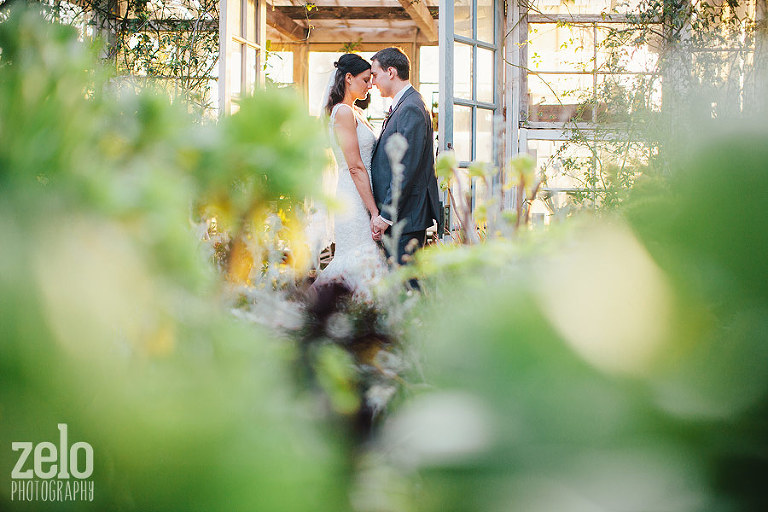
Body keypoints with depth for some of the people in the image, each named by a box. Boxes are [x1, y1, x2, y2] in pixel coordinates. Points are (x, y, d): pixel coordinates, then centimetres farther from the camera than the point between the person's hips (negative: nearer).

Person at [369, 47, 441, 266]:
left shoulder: (411, 109, -15)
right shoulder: (401, 106, 18)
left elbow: (407, 169, -21)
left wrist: (386, 216, -19)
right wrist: (381, 212, 16)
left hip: (406, 215, -10)